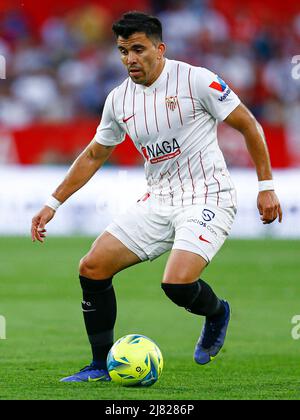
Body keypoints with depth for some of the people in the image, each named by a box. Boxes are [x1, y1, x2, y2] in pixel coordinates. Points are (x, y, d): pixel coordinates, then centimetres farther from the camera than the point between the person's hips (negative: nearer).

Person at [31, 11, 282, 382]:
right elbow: (94, 155, 19)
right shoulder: (119, 100, 6)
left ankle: (216, 313, 11)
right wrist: (53, 203, 15)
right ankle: (101, 366, 9)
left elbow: (248, 125, -4)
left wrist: (266, 186, -6)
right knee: (92, 269, -5)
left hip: (207, 197, -6)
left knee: (177, 283, -26)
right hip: (158, 200, 6)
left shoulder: (195, 80, -11)